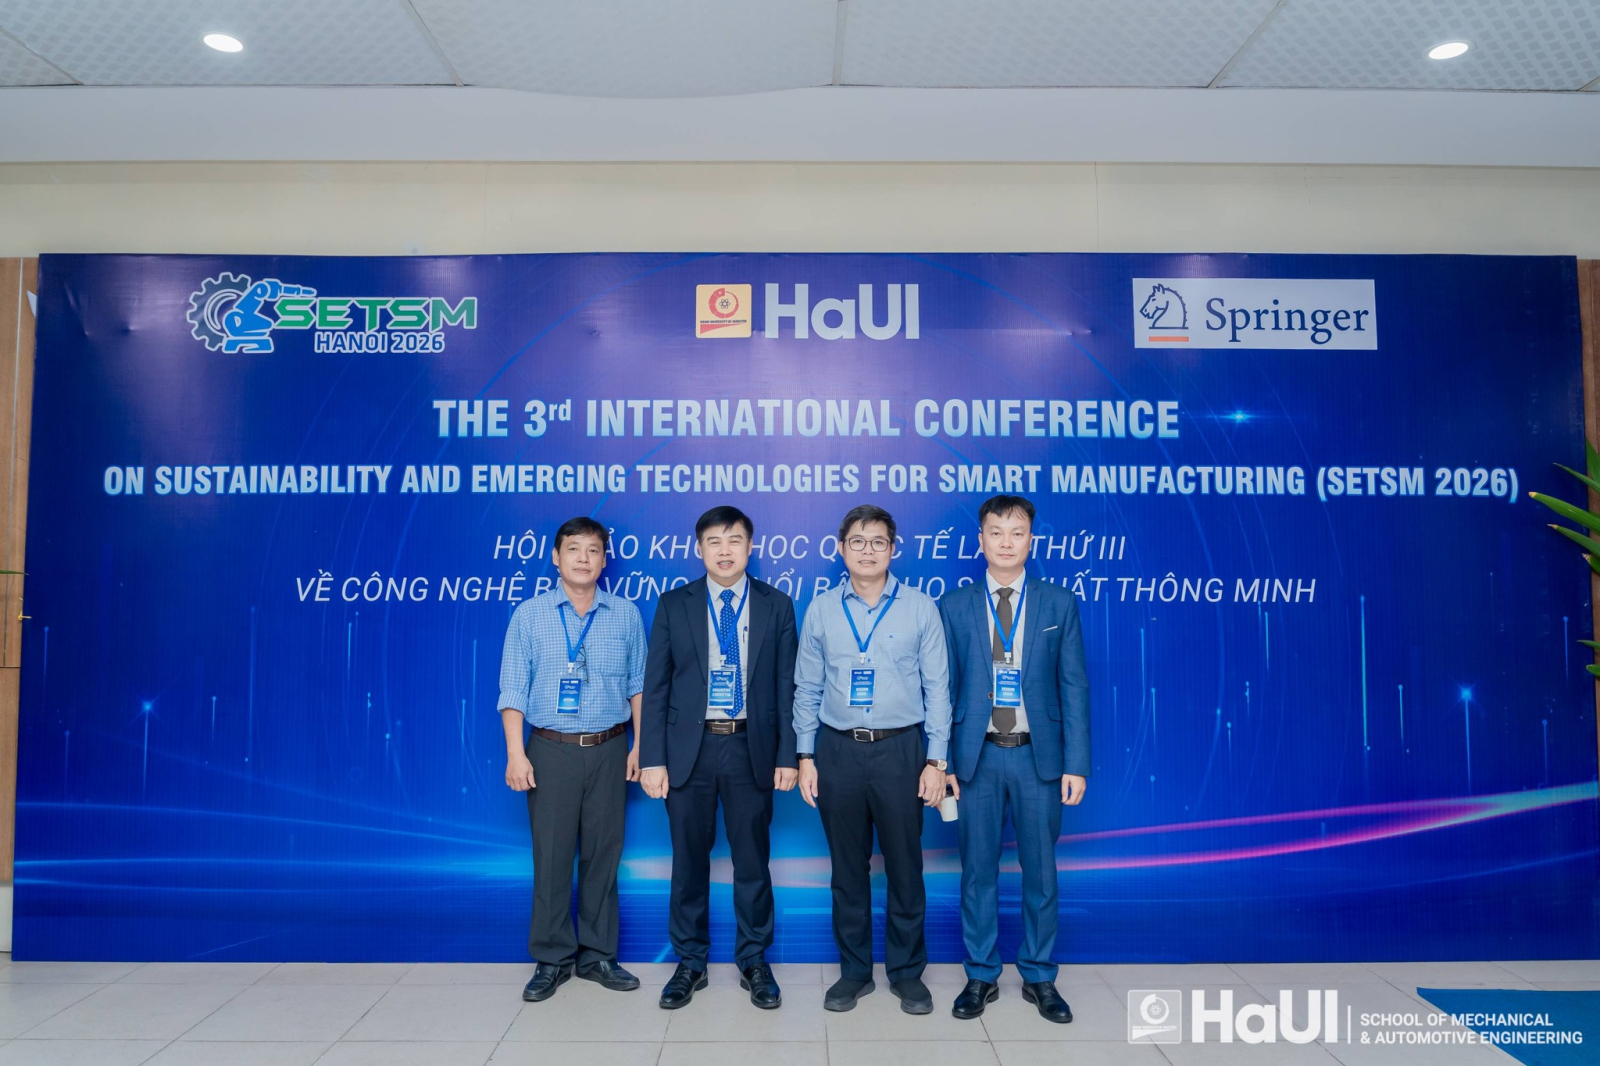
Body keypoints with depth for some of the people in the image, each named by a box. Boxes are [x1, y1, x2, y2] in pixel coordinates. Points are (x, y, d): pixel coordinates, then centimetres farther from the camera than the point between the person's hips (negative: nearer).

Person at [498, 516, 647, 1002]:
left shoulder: (626, 614, 5)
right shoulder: (530, 614, 1)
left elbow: (638, 685, 8)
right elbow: (513, 689, -1)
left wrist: (640, 746, 3)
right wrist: (515, 752, -8)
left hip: (608, 750, 1)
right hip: (551, 749, -1)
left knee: (602, 855, 8)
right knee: (551, 856, 3)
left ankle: (597, 955, 22)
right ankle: (552, 960, 18)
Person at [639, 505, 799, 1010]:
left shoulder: (776, 605, 3)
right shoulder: (674, 605, 2)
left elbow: (786, 685, 2)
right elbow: (655, 687, 1)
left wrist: (787, 755, -2)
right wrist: (652, 758, -4)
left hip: (751, 748, 0)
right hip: (690, 747, 0)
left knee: (752, 859, 9)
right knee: (689, 860, 10)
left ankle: (754, 961, 26)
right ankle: (690, 963, 27)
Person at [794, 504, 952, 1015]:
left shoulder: (920, 608, 0)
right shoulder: (821, 609, 4)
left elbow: (937, 688, 0)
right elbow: (807, 689, 7)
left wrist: (936, 761, -5)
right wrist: (805, 756, 2)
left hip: (900, 749, -1)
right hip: (838, 750, 1)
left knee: (905, 866, 7)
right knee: (847, 867, 10)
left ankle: (907, 972, 25)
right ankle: (854, 970, 26)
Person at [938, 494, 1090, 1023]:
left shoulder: (1059, 603, 3)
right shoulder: (954, 606, 3)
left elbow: (1074, 686, 1)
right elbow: (942, 689, 3)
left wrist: (1076, 763, -4)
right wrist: (940, 762, -2)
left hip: (1038, 756, 0)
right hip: (976, 756, 0)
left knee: (1040, 871, 9)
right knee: (978, 871, 9)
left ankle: (1039, 977, 26)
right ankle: (981, 976, 24)